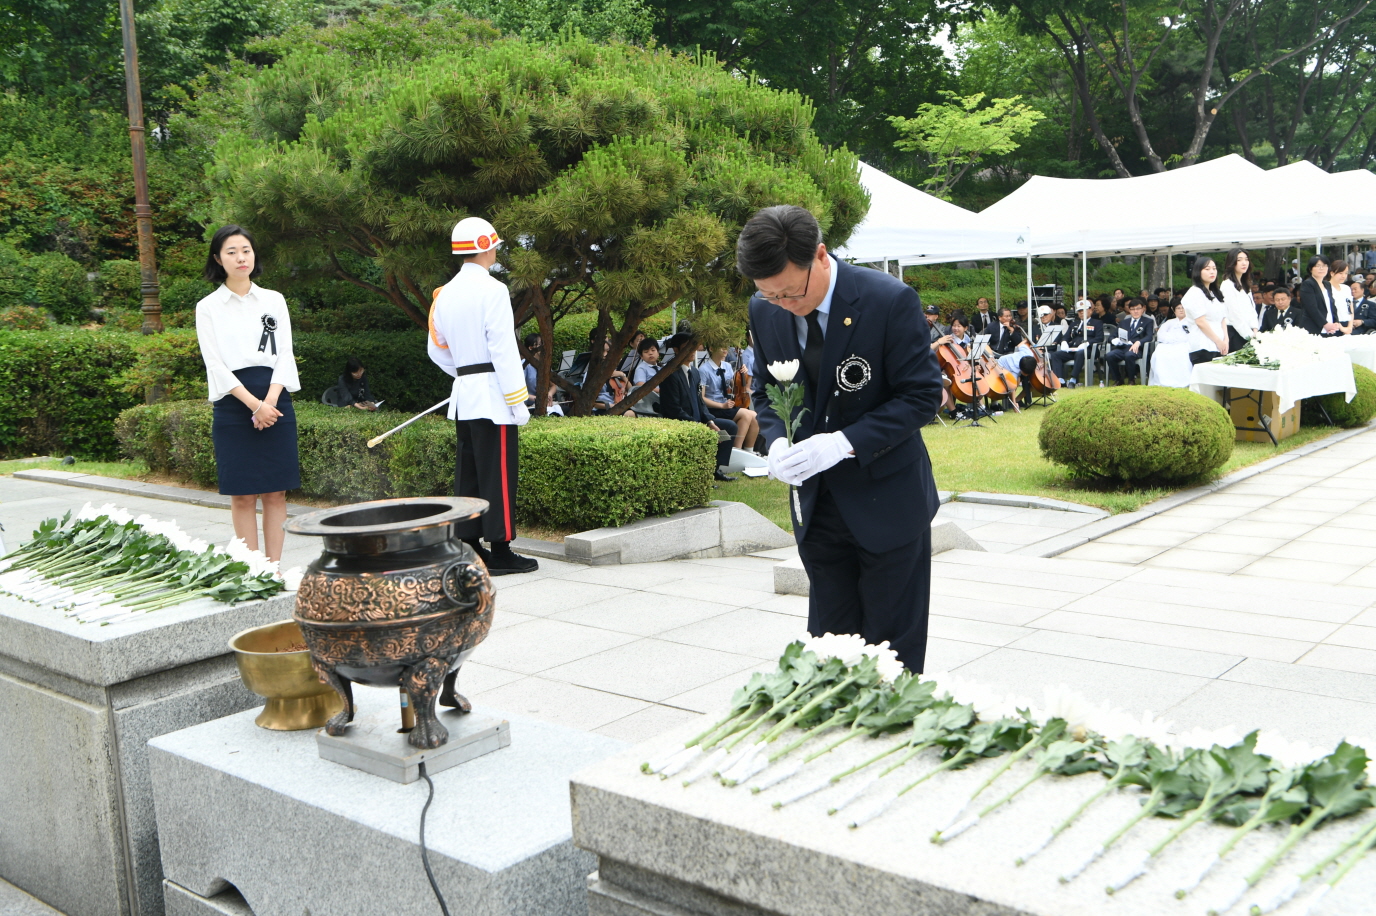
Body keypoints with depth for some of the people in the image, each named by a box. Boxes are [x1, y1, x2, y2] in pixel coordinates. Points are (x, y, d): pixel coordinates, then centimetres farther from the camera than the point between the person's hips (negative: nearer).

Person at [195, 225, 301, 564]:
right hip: (233, 405, -2)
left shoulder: (274, 300, 10)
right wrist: (254, 404, -13)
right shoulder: (208, 307, 4)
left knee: (275, 493, 2)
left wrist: (270, 401, -10)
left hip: (276, 402, 2)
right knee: (242, 495, 0)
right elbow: (215, 364, -3)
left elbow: (284, 355, 5)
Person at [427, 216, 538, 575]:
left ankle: (468, 546, 15)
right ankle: (500, 552, -1)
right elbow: (503, 350, -16)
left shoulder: (445, 294, 12)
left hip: (463, 396, 8)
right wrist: (518, 401, -15)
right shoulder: (492, 290, -11)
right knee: (498, 475, -4)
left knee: (468, 474, 11)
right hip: (493, 396, -8)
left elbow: (437, 349, 18)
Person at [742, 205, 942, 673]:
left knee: (891, 649, 7)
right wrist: (777, 440, -10)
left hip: (888, 499, -4)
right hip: (817, 504, 4)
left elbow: (922, 395, -15)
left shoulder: (890, 300, -18)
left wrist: (846, 442, -26)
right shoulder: (765, 311, -3)